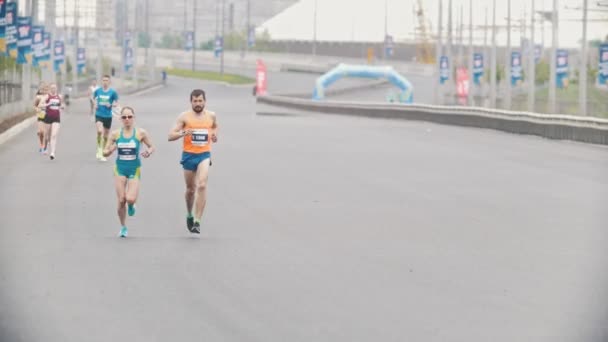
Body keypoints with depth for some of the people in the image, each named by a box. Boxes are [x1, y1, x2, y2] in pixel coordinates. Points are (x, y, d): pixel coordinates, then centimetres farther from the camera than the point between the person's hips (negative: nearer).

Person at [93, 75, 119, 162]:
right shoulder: (97, 91, 1)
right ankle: (99, 150, -12)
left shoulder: (113, 92, -3)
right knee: (100, 131, -25)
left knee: (106, 136, 10)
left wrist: (111, 105, -18)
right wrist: (95, 105, 0)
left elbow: (116, 104, 2)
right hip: (99, 115, -1)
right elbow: (94, 98, 19)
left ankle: (103, 153, 25)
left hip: (108, 116, 1)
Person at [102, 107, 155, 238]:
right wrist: (110, 150, -19)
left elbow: (151, 147, 7)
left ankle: (131, 206, 22)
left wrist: (149, 152, -15)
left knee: (131, 199, -17)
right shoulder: (115, 134, -1)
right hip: (120, 169, 1)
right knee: (121, 200, -3)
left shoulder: (140, 133, -4)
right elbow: (105, 153, 4)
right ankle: (123, 227, 17)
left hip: (134, 169, -1)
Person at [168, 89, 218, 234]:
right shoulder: (184, 117, -5)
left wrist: (214, 135, 7)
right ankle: (189, 215, 41)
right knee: (190, 188, 13)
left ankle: (197, 221, -20)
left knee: (202, 185, -19)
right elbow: (170, 136, -9)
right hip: (188, 155, 0)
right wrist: (183, 133, -28)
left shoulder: (211, 116, 4)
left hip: (204, 155, 0)